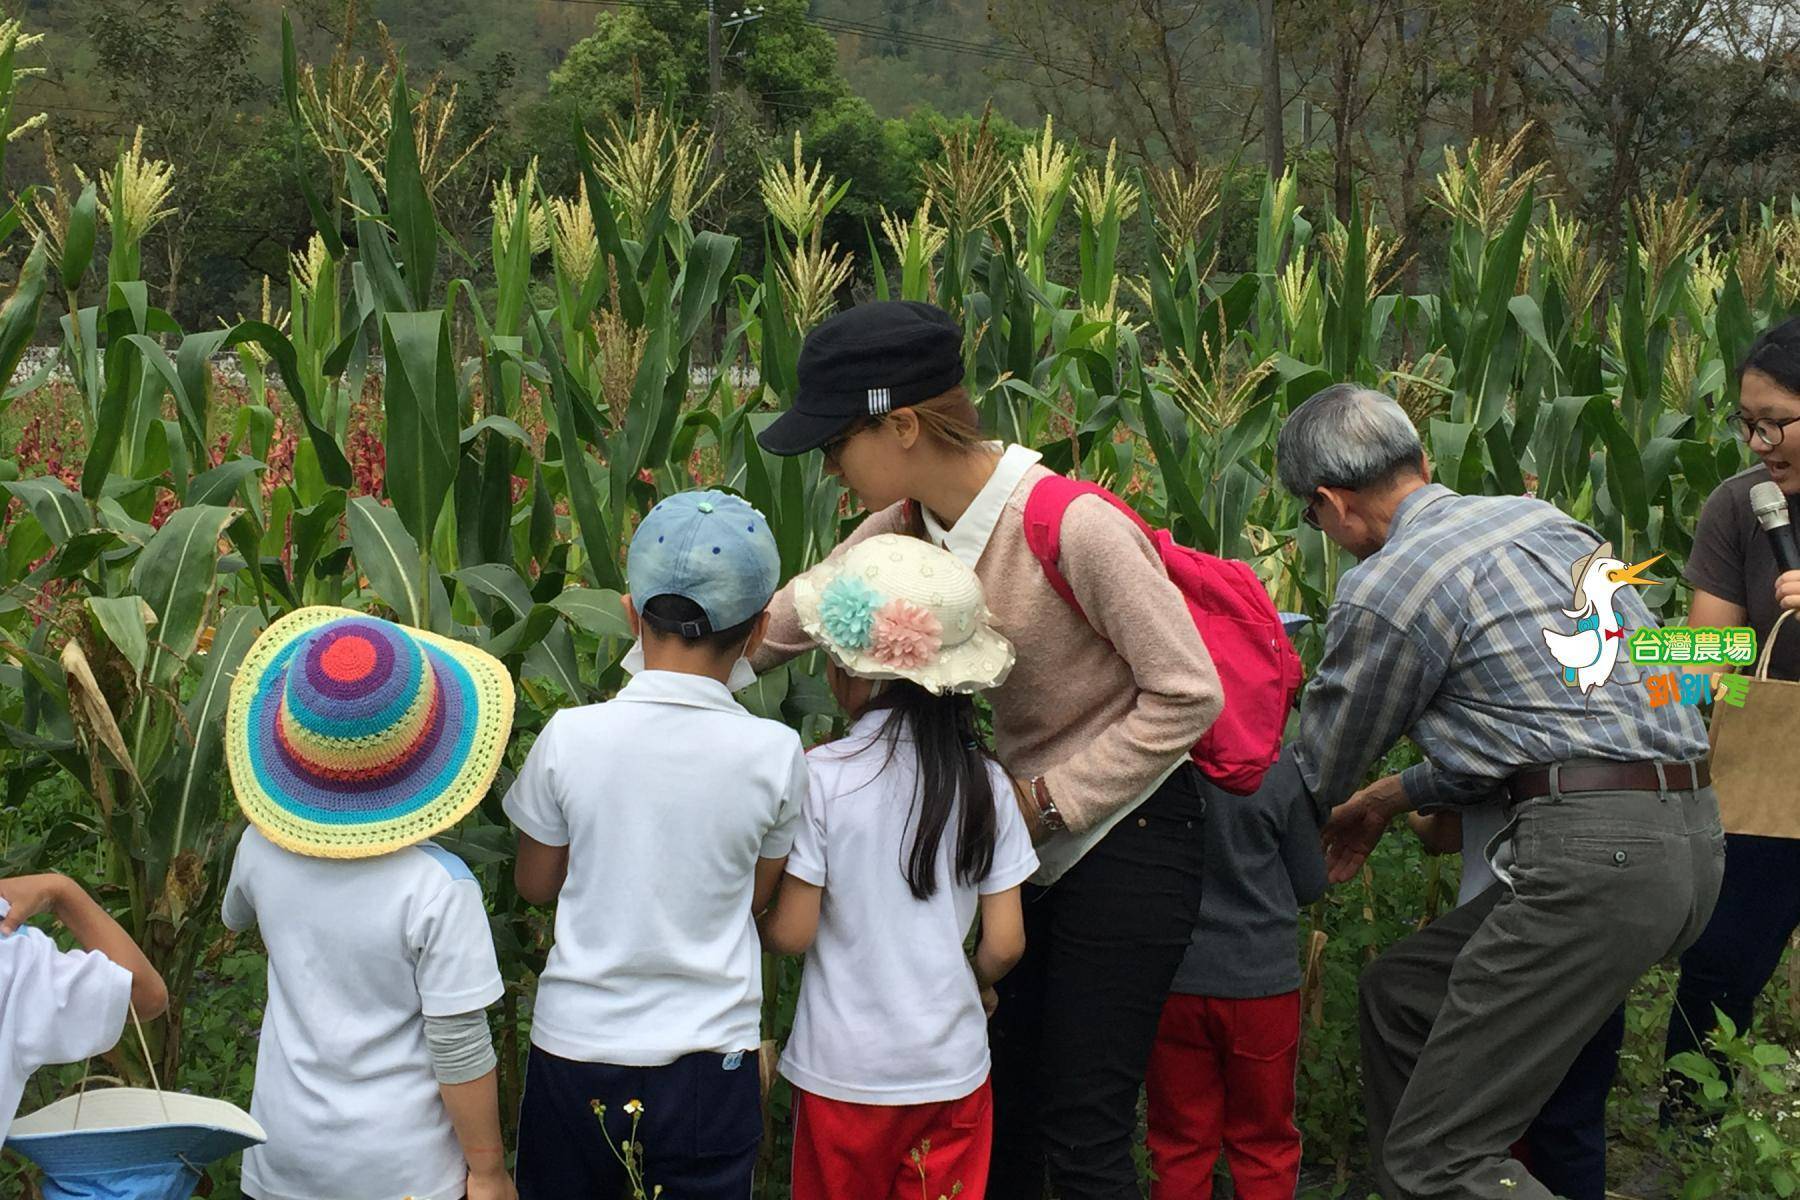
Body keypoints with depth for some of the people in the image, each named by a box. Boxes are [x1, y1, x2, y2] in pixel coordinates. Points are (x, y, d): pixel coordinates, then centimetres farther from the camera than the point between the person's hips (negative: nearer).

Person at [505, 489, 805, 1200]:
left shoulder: (570, 737, -13)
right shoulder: (776, 753, -13)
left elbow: (536, 884, 2)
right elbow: (758, 895, 3)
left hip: (575, 1043, 0)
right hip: (710, 1059, 0)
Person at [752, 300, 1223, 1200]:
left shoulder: (1075, 527, -26)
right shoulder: (910, 525, -4)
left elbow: (1187, 696, -21)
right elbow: (787, 621, 4)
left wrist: (1044, 800, -18)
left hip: (1124, 833, -7)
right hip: (1026, 835, 7)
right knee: (998, 1103, 17)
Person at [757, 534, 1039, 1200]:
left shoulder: (822, 776, -15)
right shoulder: (984, 781, -6)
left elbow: (791, 933, -11)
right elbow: (1004, 943, -3)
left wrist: (750, 919, 10)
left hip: (843, 1070, -2)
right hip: (952, 1065, 3)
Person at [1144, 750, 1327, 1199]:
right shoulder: (1280, 766, -14)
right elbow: (1310, 884, -3)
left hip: (1171, 982, 1)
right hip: (1262, 981, -1)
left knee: (1178, 1147, 14)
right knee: (1265, 1144, 15)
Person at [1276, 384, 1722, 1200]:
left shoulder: (1383, 589, -7)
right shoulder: (1534, 515, 17)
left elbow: (1316, 784, 7)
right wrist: (1395, 797, 32)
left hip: (1593, 855, -9)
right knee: (1400, 990, 21)